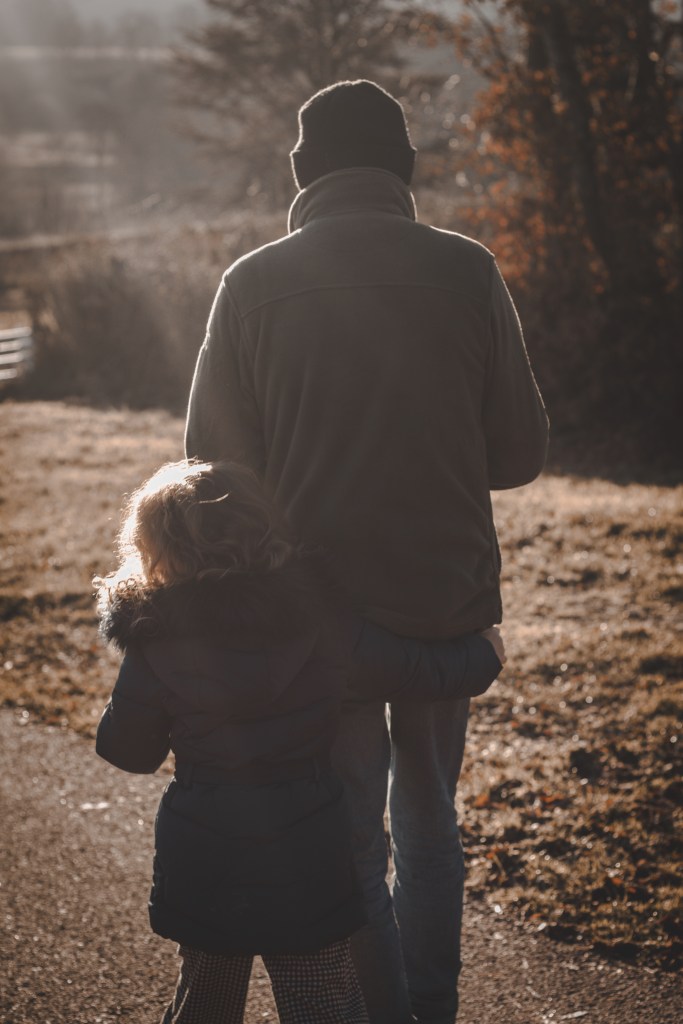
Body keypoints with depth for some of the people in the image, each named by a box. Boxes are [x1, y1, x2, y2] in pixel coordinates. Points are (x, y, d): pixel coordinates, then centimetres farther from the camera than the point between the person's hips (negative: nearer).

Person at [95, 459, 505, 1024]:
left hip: (202, 863, 1)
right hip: (306, 847, 0)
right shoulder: (318, 612, -8)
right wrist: (484, 655, 18)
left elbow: (128, 751, -2)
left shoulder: (155, 643, -11)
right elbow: (413, 673, -1)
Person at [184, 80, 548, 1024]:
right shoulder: (467, 270, -4)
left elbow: (213, 462, -2)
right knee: (429, 821, 20)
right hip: (449, 600, 2)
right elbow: (521, 451, -1)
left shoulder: (253, 283, -6)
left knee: (351, 838, 11)